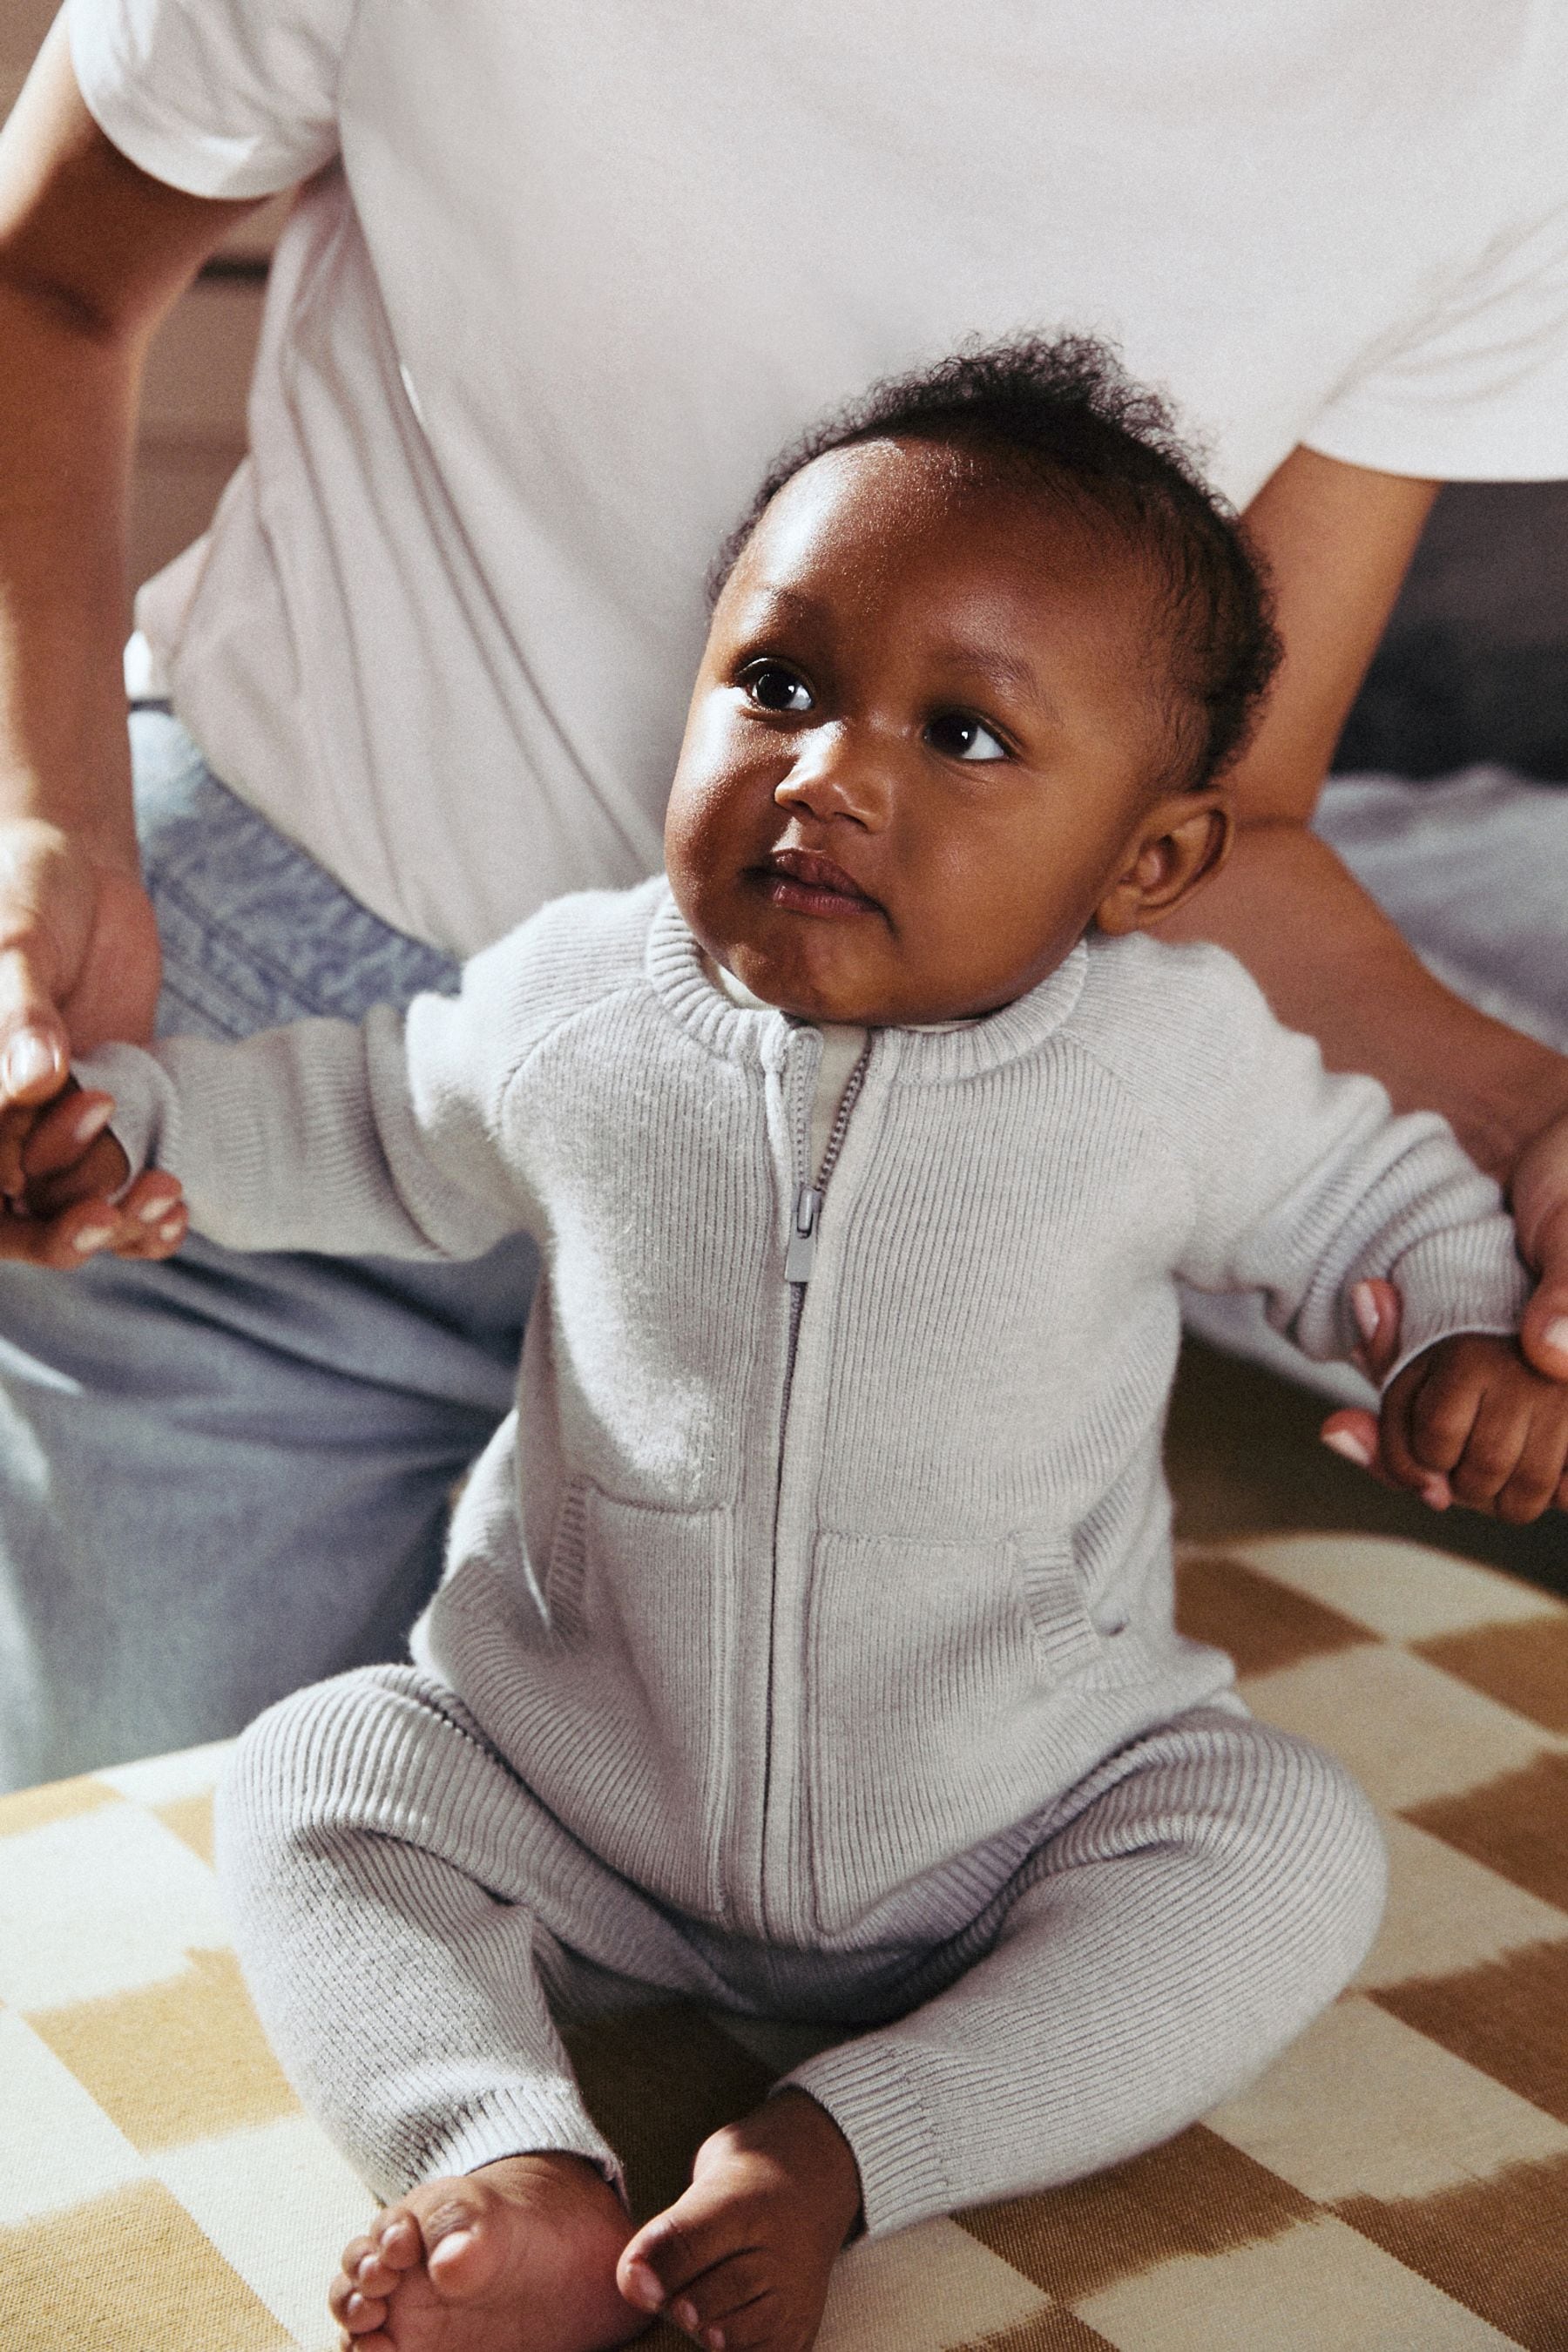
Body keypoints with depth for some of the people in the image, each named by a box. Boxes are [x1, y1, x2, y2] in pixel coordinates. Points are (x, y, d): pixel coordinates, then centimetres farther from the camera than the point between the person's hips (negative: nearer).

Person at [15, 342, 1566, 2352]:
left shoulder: (1179, 1062, -15)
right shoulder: (577, 1014, -11)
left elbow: (1381, 1192, 4)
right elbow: (381, 1125, 11)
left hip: (1011, 1832, -1)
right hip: (572, 1795, 1)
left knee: (1292, 1845, -20)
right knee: (312, 1778, -14)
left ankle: (835, 2150, -24)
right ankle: (524, 2177, -29)